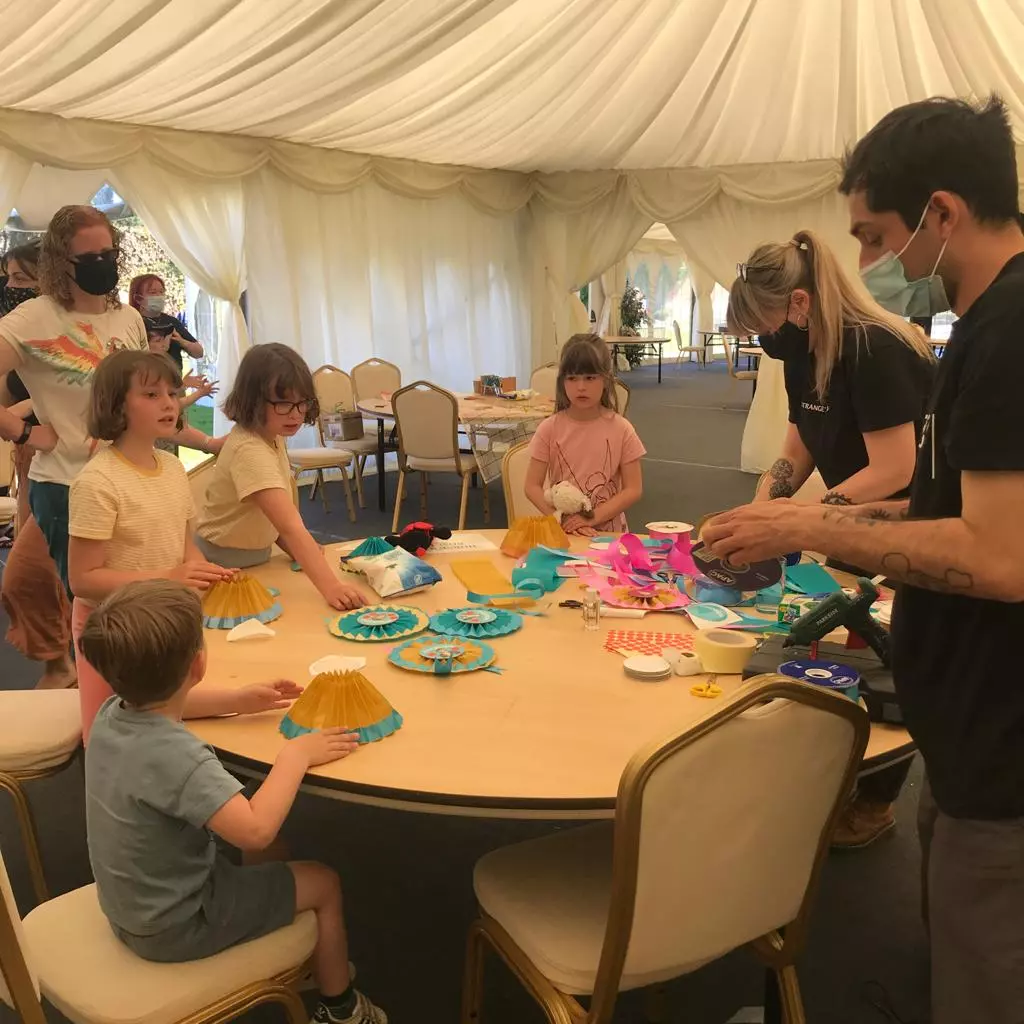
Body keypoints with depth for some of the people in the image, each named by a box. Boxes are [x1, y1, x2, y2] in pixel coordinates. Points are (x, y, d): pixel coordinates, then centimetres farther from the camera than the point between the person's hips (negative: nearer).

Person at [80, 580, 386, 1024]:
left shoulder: (111, 712, -11)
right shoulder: (174, 755, -38)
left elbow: (163, 702, 13)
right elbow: (256, 830, -42)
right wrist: (295, 754, -29)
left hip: (131, 905, 8)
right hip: (173, 926, -8)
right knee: (324, 884, 6)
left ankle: (313, 963, 46)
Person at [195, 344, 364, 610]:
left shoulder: (271, 434, -3)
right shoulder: (250, 451, -32)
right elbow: (290, 527, -42)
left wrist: (296, 549, -10)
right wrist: (330, 587, -49)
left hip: (256, 556, 8)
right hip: (225, 564, -8)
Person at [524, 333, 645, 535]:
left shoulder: (621, 429, -2)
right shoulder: (549, 429, -1)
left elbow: (633, 490, -2)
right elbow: (532, 486, -1)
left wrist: (591, 518, -12)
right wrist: (562, 520, -13)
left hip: (608, 532, 0)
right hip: (561, 532, 1)